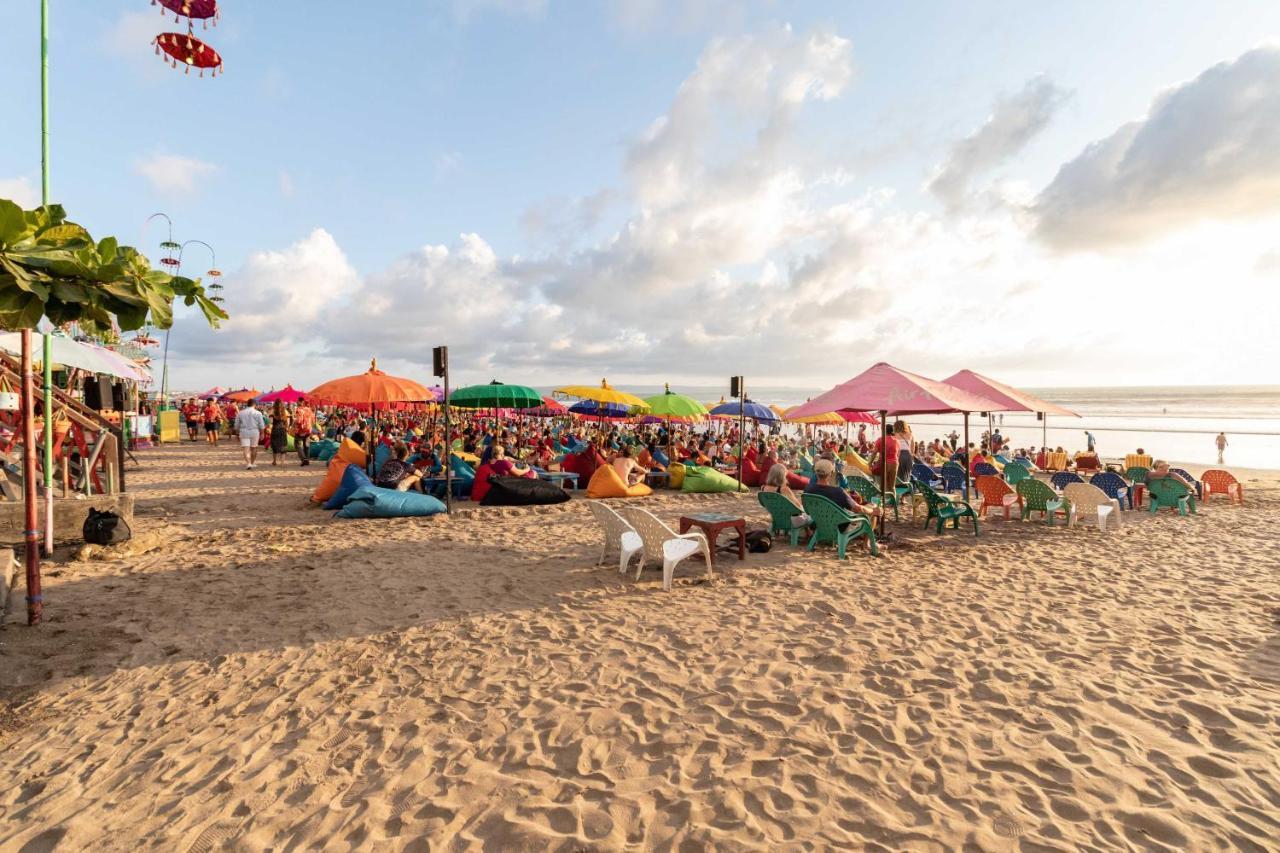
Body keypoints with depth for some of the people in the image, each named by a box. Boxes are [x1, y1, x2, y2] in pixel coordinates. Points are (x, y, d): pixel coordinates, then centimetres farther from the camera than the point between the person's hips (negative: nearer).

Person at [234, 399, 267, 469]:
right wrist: (262, 433, 7)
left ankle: (248, 463, -18)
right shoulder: (258, 413, -2)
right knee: (253, 448, 14)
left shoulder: (240, 413, 4)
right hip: (254, 432, 0)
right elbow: (261, 425, -2)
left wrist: (237, 433, 19)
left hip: (244, 432, 0)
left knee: (246, 448, -4)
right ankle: (253, 462, 24)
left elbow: (237, 425, 9)